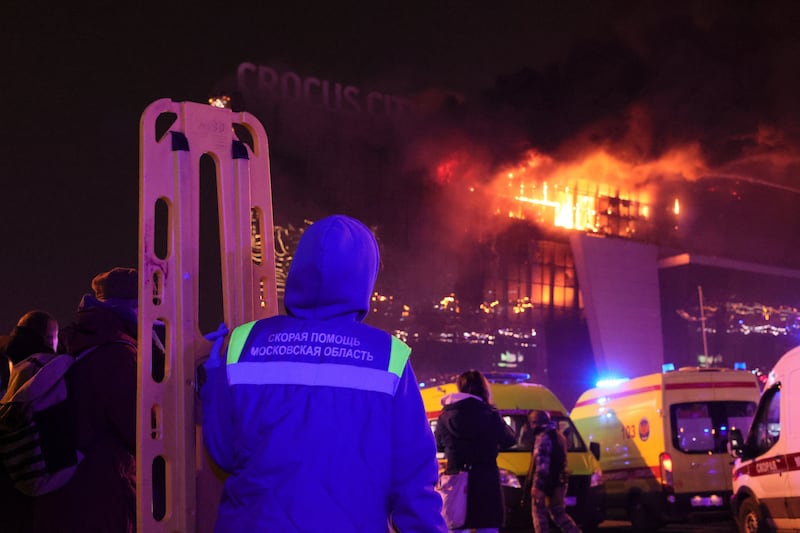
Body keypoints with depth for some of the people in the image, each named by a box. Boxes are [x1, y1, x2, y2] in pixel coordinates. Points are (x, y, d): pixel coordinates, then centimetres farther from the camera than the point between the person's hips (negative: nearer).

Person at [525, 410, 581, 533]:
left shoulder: (543, 437, -13)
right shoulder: (558, 435, 18)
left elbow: (541, 463, -20)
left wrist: (537, 485, -22)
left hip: (546, 482, -9)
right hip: (558, 482, 9)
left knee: (539, 512, -2)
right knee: (558, 512, 15)